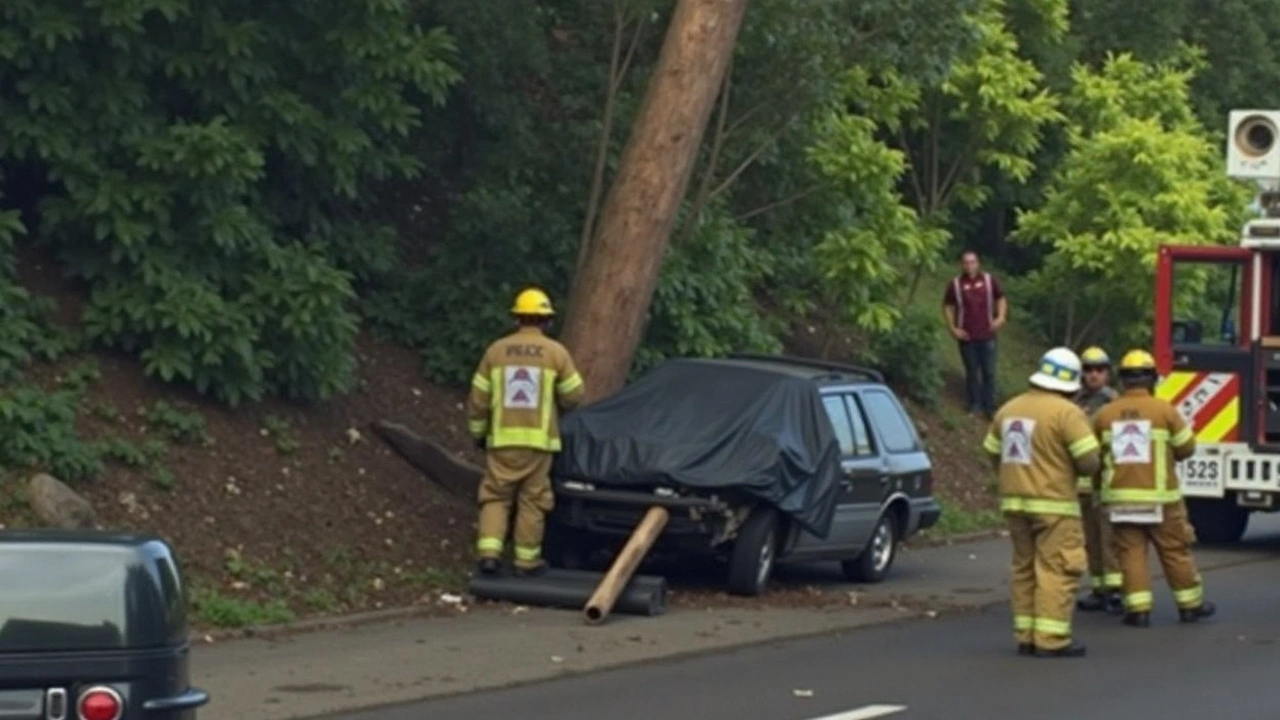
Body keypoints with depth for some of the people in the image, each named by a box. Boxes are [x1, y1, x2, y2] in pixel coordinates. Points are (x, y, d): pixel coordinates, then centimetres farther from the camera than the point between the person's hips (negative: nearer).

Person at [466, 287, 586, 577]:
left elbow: (478, 398, 4)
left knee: (495, 497, 7)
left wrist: (478, 432, 16)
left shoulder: (496, 350, 2)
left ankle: (489, 552, -8)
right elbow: (574, 395, 1)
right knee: (532, 500, 6)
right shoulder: (556, 352, -3)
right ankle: (527, 559, 8)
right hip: (539, 438, -1)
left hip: (502, 438, 1)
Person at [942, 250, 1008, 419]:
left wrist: (1001, 317, -5)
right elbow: (947, 307, 6)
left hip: (987, 335, 0)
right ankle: (975, 405, 21)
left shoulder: (989, 280, -2)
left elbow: (1001, 299, 10)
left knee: (989, 372, 3)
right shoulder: (955, 284, -4)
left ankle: (990, 407, 10)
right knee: (972, 372, 10)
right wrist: (952, 328, -2)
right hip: (967, 337, 0)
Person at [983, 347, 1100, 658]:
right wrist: (1066, 466, 6)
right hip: (1053, 504, -7)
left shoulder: (1008, 409, 9)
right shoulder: (1068, 413, -12)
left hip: (1014, 501, 7)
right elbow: (1089, 461, -15)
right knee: (1057, 570, -4)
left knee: (1025, 568, 13)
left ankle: (1026, 636, 14)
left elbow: (993, 453, 15)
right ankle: (1051, 639, -8)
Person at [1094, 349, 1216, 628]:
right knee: (1175, 551, 9)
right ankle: (1190, 604, 18)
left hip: (1120, 495, 2)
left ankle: (1138, 609, -2)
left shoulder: (1105, 414, 0)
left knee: (1131, 552, 4)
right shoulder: (1164, 410, -8)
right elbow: (1186, 447, 0)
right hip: (1159, 496, -2)